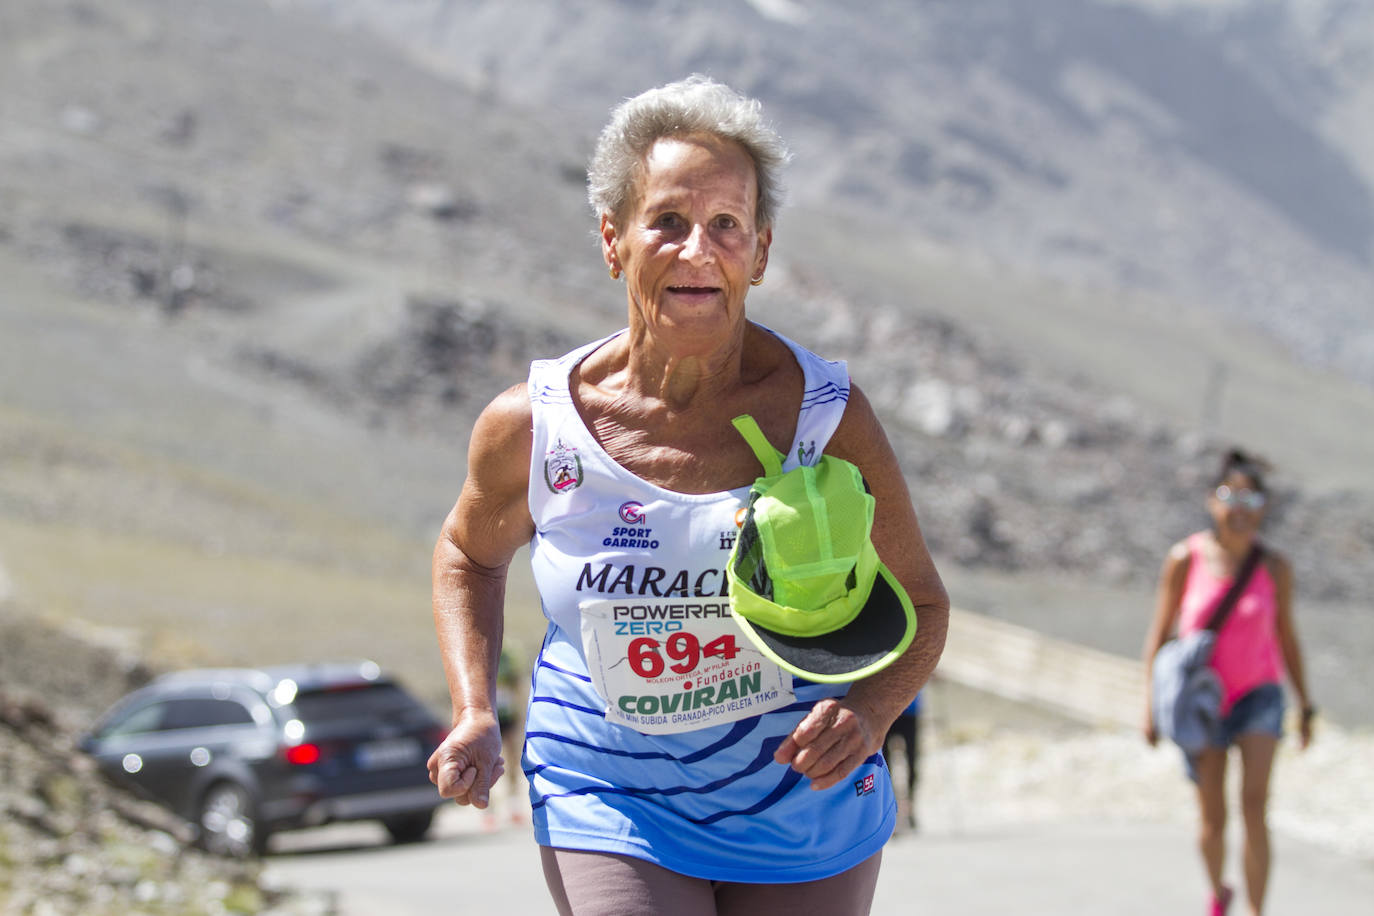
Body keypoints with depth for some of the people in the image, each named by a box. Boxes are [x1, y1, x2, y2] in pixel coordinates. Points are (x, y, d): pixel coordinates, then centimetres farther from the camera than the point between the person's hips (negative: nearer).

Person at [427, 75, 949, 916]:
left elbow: (919, 604, 0)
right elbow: (471, 552, 11)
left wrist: (869, 713, -21)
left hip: (802, 808, 1)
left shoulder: (828, 416, -13)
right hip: (609, 805, -1)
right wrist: (474, 713, -4)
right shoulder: (530, 427, -11)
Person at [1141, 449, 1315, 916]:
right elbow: (1160, 632, -4)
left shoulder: (1274, 566, -8)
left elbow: (1286, 636, 4)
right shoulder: (1186, 559, -11)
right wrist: (1149, 702, -7)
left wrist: (1305, 705, 8)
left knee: (1253, 803, -19)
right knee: (1212, 820, 8)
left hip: (1259, 694, 0)